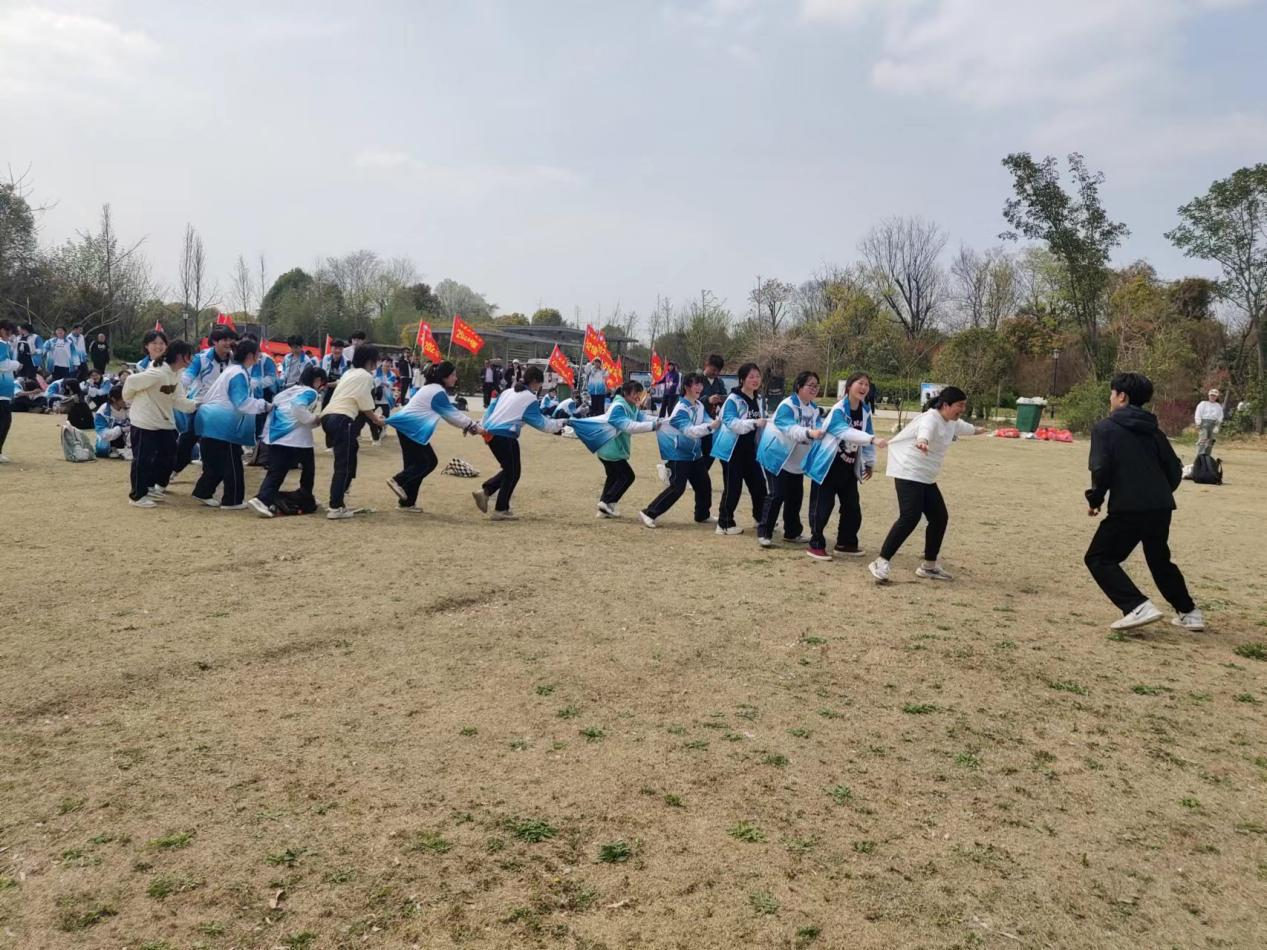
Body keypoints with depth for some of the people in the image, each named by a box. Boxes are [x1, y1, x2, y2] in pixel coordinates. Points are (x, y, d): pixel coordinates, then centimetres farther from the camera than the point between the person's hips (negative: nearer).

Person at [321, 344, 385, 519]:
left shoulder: (350, 373, 25)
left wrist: (373, 416, 30)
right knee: (343, 464, -7)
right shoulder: (365, 376, -1)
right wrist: (376, 419, 14)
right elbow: (365, 406, -3)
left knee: (344, 462, 21)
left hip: (327, 416, 9)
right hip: (341, 420, -9)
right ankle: (335, 508, -10)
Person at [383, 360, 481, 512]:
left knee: (416, 463, 8)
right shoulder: (438, 393, -15)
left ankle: (407, 501, 9)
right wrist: (473, 426, -6)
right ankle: (398, 480, -9)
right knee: (429, 461, -7)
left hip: (408, 426, 10)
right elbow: (453, 414, -12)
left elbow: (450, 413, 17)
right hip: (411, 427, -10)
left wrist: (469, 425, 9)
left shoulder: (433, 389, 16)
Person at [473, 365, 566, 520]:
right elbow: (541, 423, -1)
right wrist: (560, 424, 11)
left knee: (508, 470, 20)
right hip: (505, 437, -8)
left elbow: (489, 410, 19)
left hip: (490, 433, 8)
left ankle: (484, 491, 9)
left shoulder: (508, 392, 18)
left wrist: (481, 426, 25)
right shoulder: (530, 399, -3)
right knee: (513, 473, 6)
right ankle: (500, 510, 9)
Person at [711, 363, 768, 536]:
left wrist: (767, 423, -2)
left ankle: (760, 518, 31)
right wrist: (755, 423, -36)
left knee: (758, 483, 12)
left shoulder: (758, 400, 8)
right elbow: (731, 422, -28)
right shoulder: (733, 399, -16)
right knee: (733, 487, -3)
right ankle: (725, 524, 10)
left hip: (749, 449, 7)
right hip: (732, 449, -7)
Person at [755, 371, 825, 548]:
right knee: (776, 495, -10)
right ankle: (764, 533, -1)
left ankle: (792, 533, 23)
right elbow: (790, 428, -38)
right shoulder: (787, 406, -22)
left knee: (795, 496, 11)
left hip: (797, 460, 8)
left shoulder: (814, 409, 4)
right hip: (776, 455, -8)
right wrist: (810, 433, -54)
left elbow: (820, 427, -3)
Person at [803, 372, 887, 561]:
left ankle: (846, 544, 24)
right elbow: (847, 432, -37)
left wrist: (869, 462, 14)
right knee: (822, 507, -5)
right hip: (828, 466, -7)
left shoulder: (865, 411, 3)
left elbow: (866, 433, 13)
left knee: (852, 507, 9)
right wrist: (873, 440, -49)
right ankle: (816, 545, 7)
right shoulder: (838, 410, -20)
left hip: (849, 468, 7)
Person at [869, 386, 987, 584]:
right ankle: (881, 563, -17)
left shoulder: (950, 422, 13)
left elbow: (960, 426, 40)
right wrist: (923, 440, -70)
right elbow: (925, 429, -46)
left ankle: (929, 566, 24)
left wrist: (975, 430, 61)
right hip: (909, 474, -10)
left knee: (939, 518, 10)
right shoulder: (931, 418, -19)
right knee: (910, 518, -21)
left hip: (926, 478, 10)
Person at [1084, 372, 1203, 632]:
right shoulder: (1153, 430, 16)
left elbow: (1101, 469, -14)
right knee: (1160, 560, 26)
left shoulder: (1105, 428, -3)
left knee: (1099, 559, 5)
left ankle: (1139, 607, -10)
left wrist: (1095, 498, 0)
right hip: (1161, 507, 7)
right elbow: (1175, 470, 14)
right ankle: (1189, 612, 30)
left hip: (1128, 508, -7)